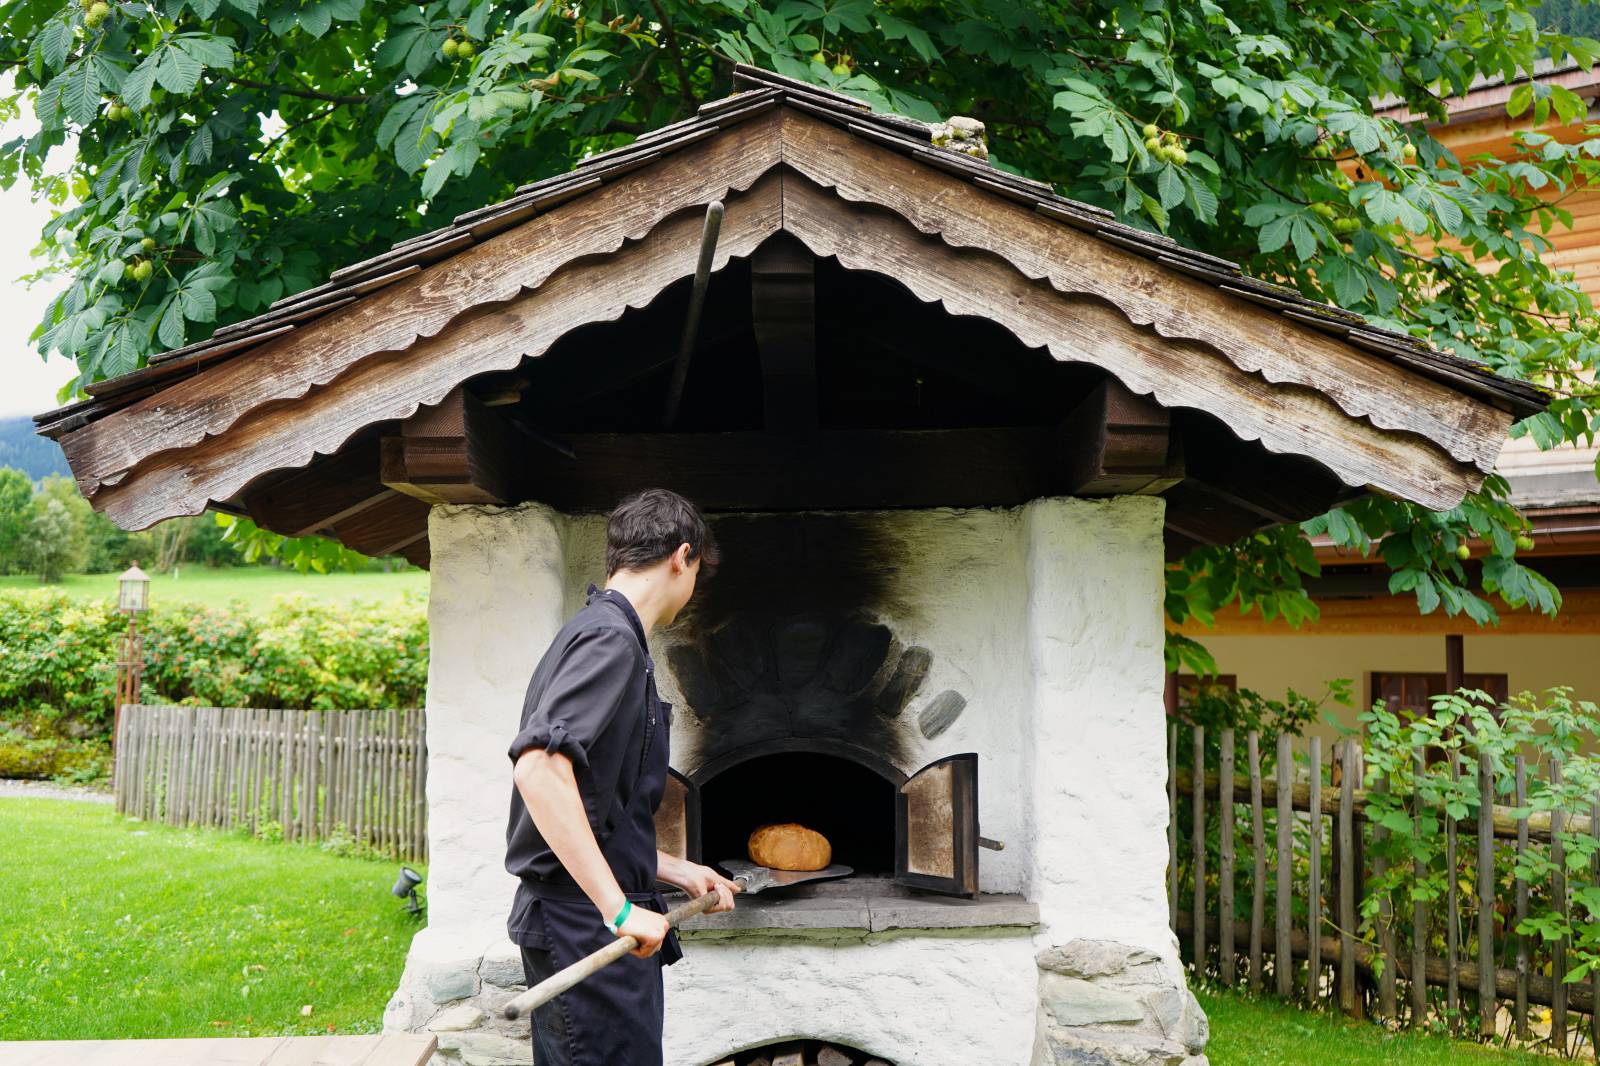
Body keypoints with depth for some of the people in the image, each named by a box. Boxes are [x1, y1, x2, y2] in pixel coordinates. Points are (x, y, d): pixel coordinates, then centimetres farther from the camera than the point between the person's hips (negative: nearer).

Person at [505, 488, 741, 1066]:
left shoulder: (591, 631, 19)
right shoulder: (612, 639, -13)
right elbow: (539, 765, -29)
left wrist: (676, 870, 29)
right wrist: (618, 905, -30)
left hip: (590, 919, 10)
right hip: (586, 925, -10)